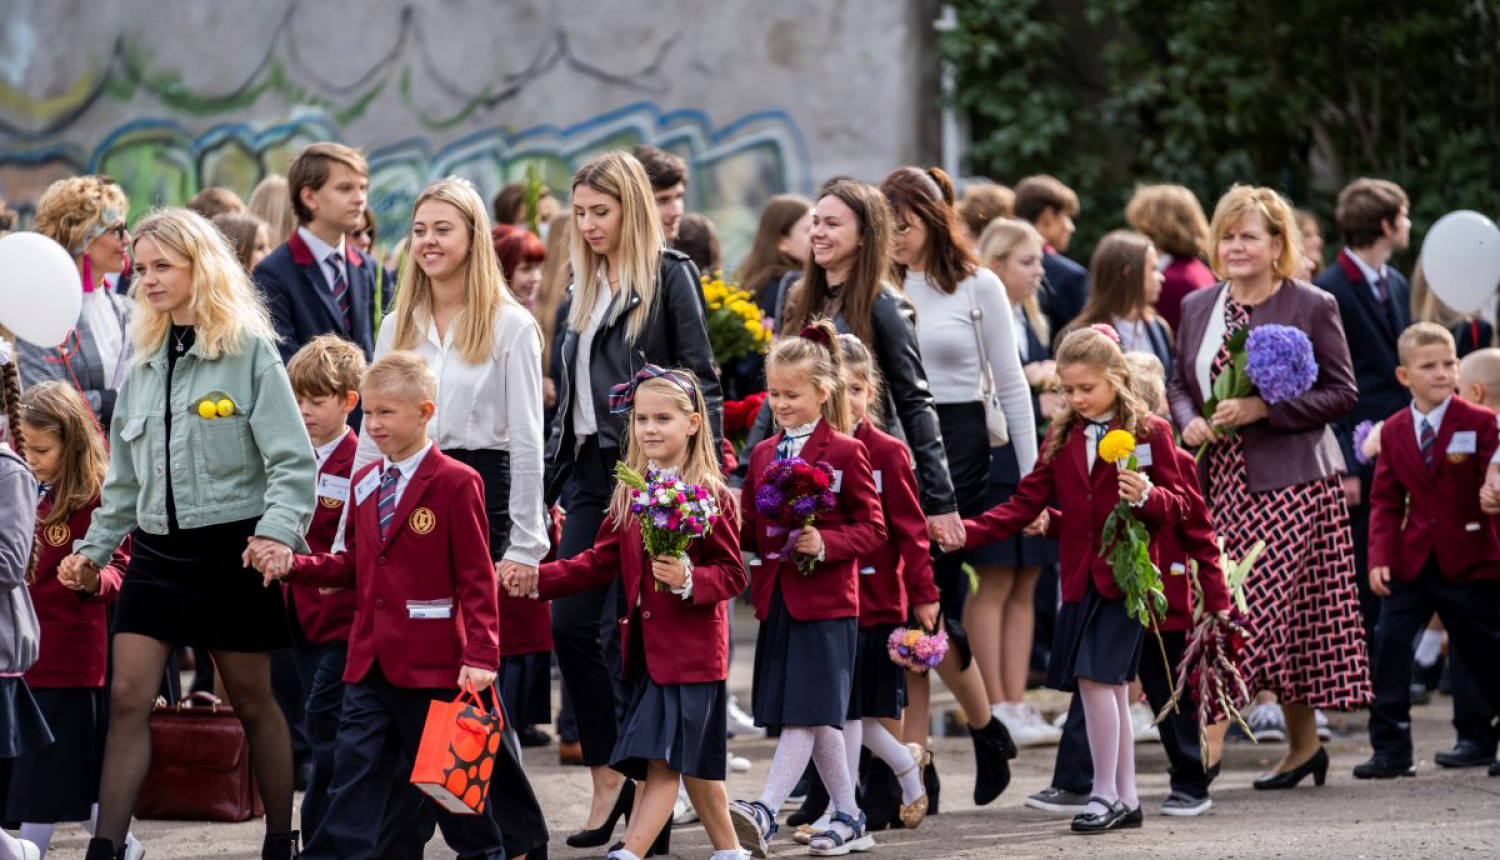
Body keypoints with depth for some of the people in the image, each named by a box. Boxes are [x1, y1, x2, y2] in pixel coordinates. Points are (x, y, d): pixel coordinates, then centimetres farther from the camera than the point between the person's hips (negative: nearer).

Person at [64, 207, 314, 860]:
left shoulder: (248, 352, -7)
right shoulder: (144, 364, 11)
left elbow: (291, 460, -12)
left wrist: (277, 532, -25)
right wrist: (94, 547, 14)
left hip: (231, 548, -5)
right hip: (157, 549, 5)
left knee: (252, 700, 7)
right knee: (128, 696, -6)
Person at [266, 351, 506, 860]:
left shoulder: (456, 484, -9)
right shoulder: (365, 483, 12)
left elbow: (477, 578, -11)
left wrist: (480, 655, -17)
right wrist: (293, 566, 1)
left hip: (431, 662, -6)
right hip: (369, 660, 6)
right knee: (355, 770, 2)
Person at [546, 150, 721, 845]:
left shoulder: (669, 277, -5)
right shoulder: (585, 285, 16)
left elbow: (702, 381, -8)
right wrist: (554, 472, 15)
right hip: (589, 470, 7)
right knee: (570, 625, 1)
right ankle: (609, 782, 10)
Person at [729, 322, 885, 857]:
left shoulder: (845, 453, -4)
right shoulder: (763, 455, 14)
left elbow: (873, 528, -7)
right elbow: (750, 528, 16)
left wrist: (826, 544, -22)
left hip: (825, 599, -7)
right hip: (776, 598, 7)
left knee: (808, 710, -11)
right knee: (815, 717, 9)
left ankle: (764, 813, -20)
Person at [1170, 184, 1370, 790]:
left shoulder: (1312, 307, -3)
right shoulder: (1198, 307, 12)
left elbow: (1342, 392, -5)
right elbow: (1179, 383, 19)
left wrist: (1262, 409, -16)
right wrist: (1188, 421, -3)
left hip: (1290, 482, -5)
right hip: (1221, 481, 5)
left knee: (1259, 604, -13)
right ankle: (1303, 744, 17)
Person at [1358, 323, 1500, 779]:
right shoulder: (1394, 432, 6)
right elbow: (1386, 501, 7)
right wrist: (1379, 556, -4)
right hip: (1411, 562, 3)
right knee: (1388, 647, -7)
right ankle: (1391, 749, -1)